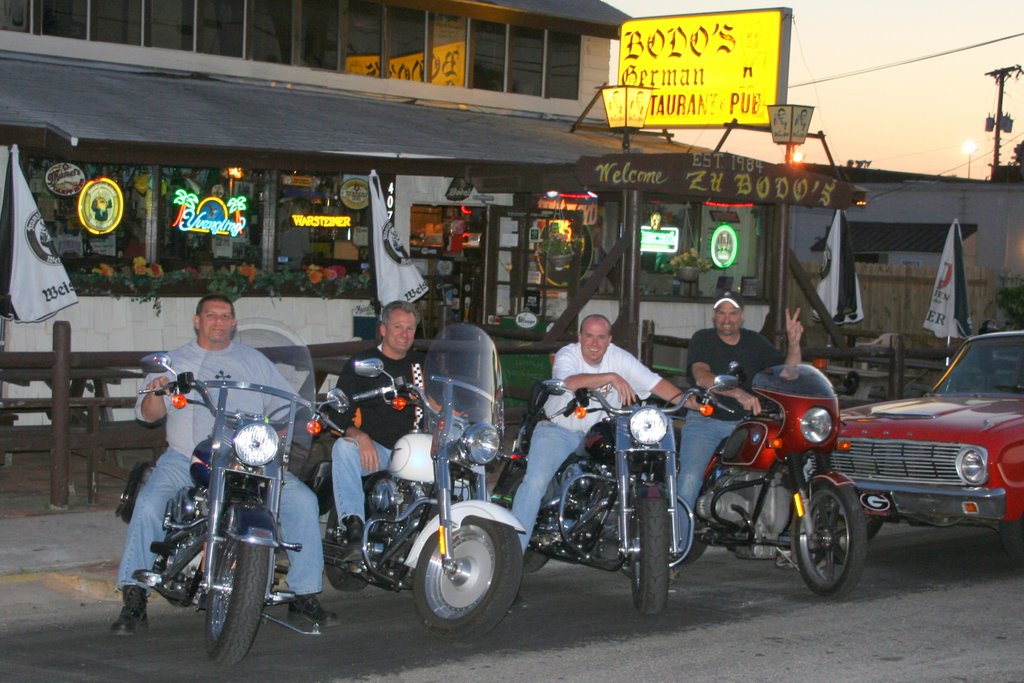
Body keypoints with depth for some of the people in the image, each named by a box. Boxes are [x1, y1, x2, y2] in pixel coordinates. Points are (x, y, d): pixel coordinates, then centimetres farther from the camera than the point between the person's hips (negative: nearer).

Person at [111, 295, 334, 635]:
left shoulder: (253, 360, 17)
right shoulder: (174, 361, 15)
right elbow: (149, 414, 7)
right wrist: (156, 393, -16)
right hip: (186, 459, -1)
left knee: (302, 501, -18)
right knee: (148, 504, -28)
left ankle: (304, 596, -7)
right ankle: (134, 600, -18)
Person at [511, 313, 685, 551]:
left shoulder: (619, 358, -2)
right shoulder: (567, 355, -14)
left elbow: (654, 382, -6)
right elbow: (569, 382, -37)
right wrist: (612, 377, -44)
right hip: (559, 430, -4)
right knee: (535, 481, -22)